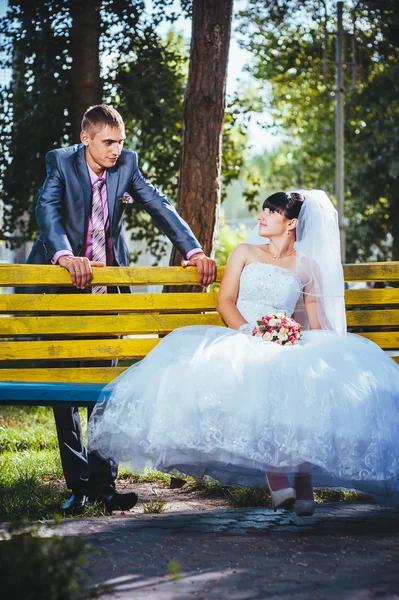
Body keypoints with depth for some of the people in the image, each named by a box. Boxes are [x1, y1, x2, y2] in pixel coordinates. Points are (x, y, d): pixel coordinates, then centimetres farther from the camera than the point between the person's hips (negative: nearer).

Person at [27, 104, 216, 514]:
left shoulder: (126, 164, -1)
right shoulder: (61, 161, -8)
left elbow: (160, 207, -4)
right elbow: (48, 209, -23)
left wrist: (194, 250, -17)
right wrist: (65, 256, -41)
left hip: (106, 289, 2)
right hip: (61, 284, -2)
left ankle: (103, 482, 4)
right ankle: (78, 483, 7)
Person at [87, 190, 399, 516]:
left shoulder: (308, 267, 18)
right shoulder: (245, 253, 20)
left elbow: (318, 323, 13)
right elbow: (225, 301, 8)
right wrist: (250, 332, -12)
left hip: (288, 349, 1)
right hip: (239, 340, 0)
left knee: (312, 384, -35)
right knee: (252, 376, -39)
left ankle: (304, 477, -38)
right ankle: (274, 474, -43)